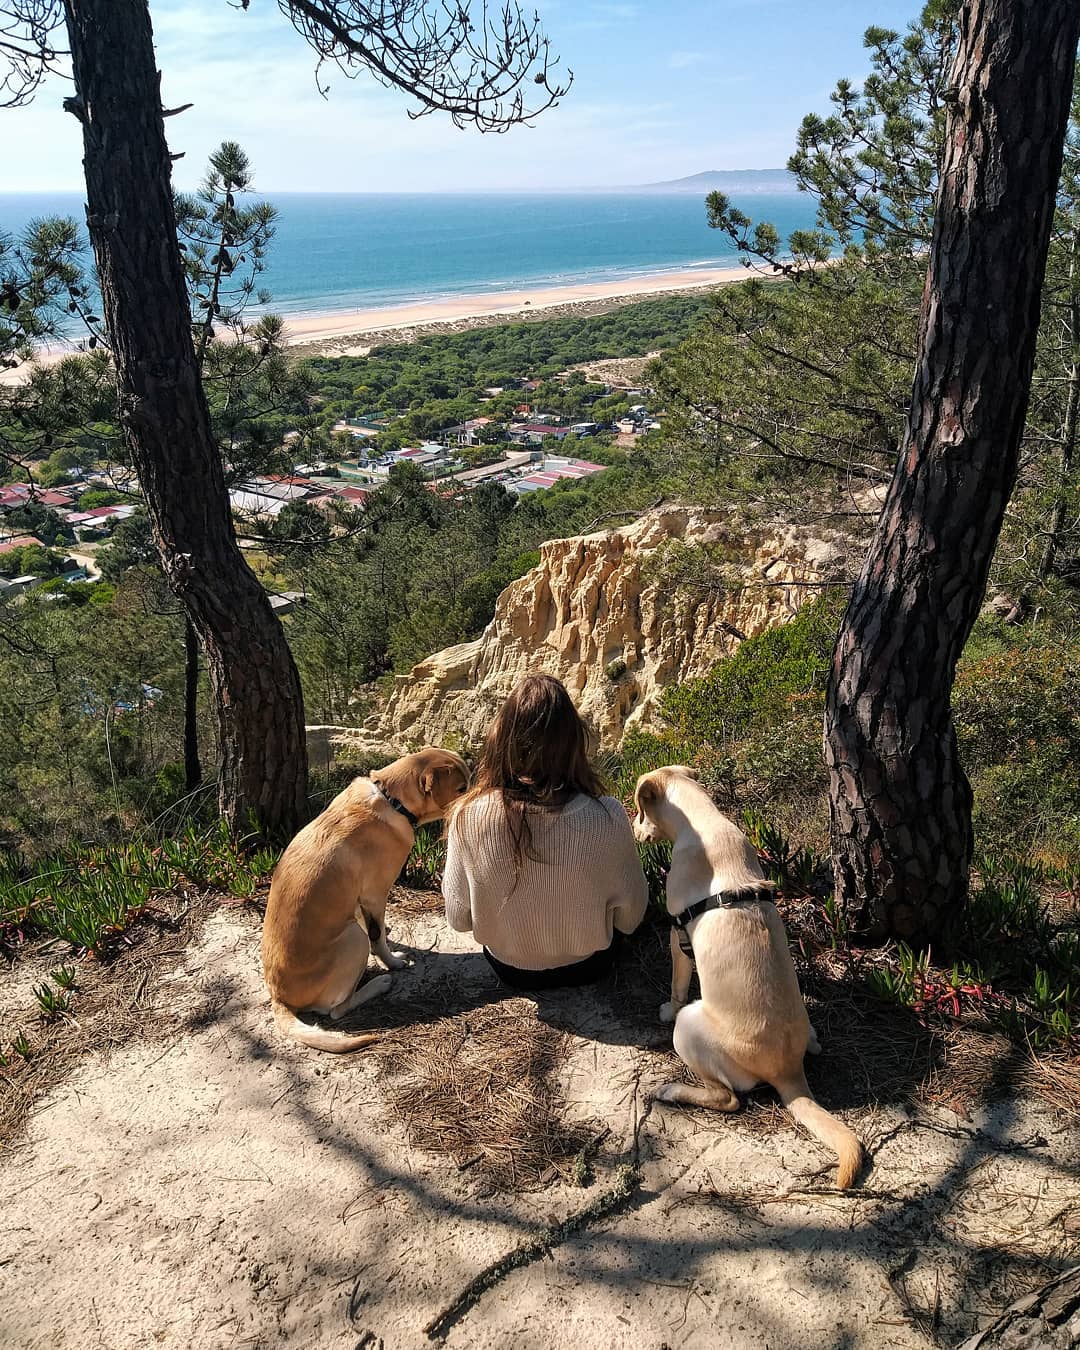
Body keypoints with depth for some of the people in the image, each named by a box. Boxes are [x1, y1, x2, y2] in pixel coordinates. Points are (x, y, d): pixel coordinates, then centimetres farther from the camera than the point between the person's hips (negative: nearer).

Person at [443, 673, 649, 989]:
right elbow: (630, 916, -14)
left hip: (510, 969, 1)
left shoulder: (468, 816, -28)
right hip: (586, 966, -1)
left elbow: (458, 919, -11)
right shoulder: (606, 817, -31)